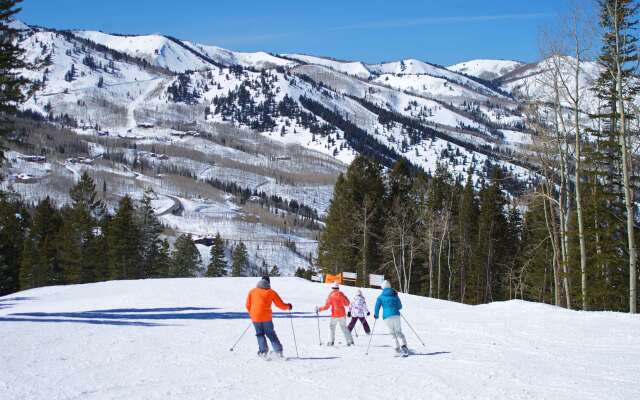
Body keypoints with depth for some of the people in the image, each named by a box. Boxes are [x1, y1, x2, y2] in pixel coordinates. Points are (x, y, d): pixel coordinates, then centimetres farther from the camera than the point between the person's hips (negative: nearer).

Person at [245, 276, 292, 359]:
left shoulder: (252, 291, 7)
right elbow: (281, 305, 6)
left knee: (260, 334, 14)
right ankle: (278, 351, 4)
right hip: (266, 317, -1)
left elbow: (248, 305, 8)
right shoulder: (271, 292, 3)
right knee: (271, 334, 12)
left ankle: (263, 351, -2)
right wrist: (288, 306, 25)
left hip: (255, 318, 1)